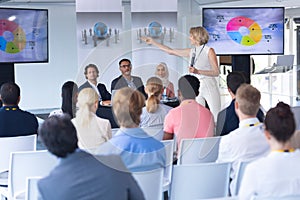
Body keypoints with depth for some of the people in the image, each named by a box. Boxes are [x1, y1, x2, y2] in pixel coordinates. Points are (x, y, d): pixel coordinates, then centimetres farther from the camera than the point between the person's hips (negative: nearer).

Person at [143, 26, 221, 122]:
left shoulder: (209, 51, -4)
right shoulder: (191, 51, 12)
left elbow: (216, 72, -9)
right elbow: (171, 51, 20)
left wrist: (198, 71, -20)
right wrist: (153, 42, 23)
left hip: (209, 86, -5)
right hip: (196, 87, 5)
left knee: (216, 116, -7)